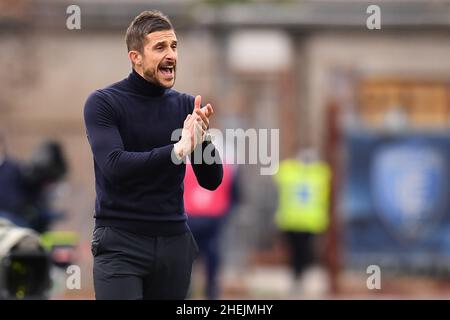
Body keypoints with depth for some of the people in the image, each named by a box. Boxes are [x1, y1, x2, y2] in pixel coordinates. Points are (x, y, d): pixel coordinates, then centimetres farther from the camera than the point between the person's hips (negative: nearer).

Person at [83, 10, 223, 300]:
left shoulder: (186, 106, 7)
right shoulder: (103, 103, -4)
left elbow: (212, 181, 4)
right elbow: (114, 166, -19)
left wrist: (203, 139, -17)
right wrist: (177, 151, -29)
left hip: (174, 242, 4)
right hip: (120, 243, -4)